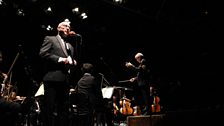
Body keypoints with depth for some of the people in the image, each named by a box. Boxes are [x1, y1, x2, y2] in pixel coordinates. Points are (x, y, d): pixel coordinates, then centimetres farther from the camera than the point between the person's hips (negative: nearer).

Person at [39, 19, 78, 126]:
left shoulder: (70, 46, 26)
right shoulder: (50, 39, 6)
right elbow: (43, 53, -8)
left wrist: (73, 62, 5)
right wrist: (60, 59, -14)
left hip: (66, 80, 7)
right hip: (53, 78, -6)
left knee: (63, 110, 7)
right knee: (50, 108, -6)